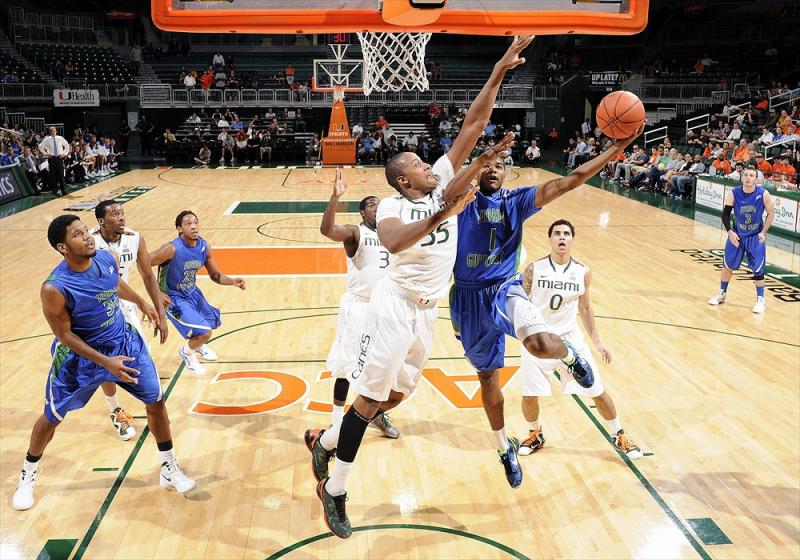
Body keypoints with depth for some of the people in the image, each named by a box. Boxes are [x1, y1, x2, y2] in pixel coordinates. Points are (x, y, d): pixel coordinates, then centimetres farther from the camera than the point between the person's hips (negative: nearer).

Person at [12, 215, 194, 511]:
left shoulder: (107, 259, -15)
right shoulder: (55, 288, -29)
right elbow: (64, 335, -19)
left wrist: (141, 302, 23)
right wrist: (105, 362, -25)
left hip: (125, 343, 4)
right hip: (80, 355, -4)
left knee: (156, 401, 5)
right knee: (51, 417, 12)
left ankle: (169, 470, 22)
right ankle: (27, 476, 39)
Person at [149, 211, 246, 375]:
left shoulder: (204, 247, -9)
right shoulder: (172, 249, -29)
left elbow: (215, 275, 2)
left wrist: (233, 281, -17)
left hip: (191, 292, 8)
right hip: (173, 298, -7)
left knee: (213, 320, 24)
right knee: (204, 332, -18)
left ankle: (198, 345, 55)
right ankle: (187, 352, 15)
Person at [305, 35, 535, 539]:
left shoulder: (443, 181, 5)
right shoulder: (392, 205, -11)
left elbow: (473, 126, 1)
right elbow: (391, 241, -36)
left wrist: (499, 73, -3)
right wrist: (437, 217, -44)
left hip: (428, 310, 7)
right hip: (396, 304, -7)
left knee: (395, 396, 15)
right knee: (372, 397, 0)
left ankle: (325, 440, 36)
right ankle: (335, 489, 16)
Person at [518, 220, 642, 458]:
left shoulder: (582, 272, -3)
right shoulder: (534, 269, -10)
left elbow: (585, 308, 9)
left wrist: (596, 340, 9)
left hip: (570, 338, 1)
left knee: (598, 391, 4)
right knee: (529, 396, 2)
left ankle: (619, 437, 26)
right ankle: (535, 435, 31)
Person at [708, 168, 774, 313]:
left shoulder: (763, 194, -17)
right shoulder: (733, 193, -14)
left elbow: (771, 213, -4)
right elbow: (725, 214, -6)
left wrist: (763, 232, -12)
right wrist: (730, 232, -16)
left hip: (756, 236, -2)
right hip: (737, 235, 2)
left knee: (758, 269, -3)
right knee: (727, 265, 10)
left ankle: (760, 300, 10)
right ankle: (722, 294, 28)